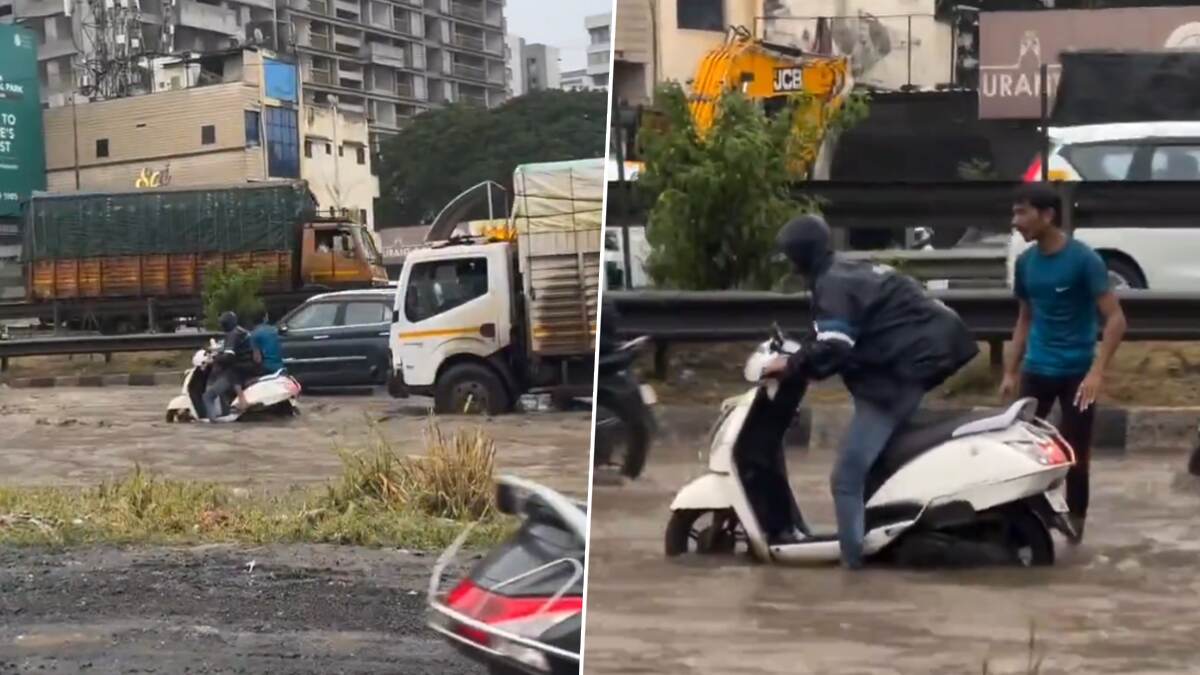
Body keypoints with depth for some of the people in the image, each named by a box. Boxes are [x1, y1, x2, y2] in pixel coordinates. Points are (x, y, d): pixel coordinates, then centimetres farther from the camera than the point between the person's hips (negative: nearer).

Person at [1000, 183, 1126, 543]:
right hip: (1036, 370, 5)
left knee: (1076, 456, 3)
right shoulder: (1025, 262, 3)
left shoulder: (1084, 259, -14)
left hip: (1077, 372, -5)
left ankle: (1075, 525, 16)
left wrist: (1097, 372, -25)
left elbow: (1116, 318, -17)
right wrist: (1011, 371, 12)